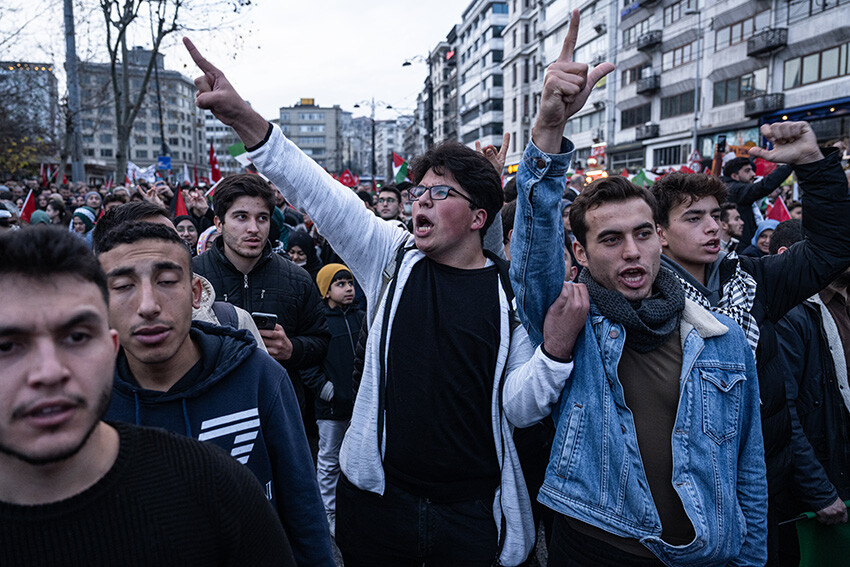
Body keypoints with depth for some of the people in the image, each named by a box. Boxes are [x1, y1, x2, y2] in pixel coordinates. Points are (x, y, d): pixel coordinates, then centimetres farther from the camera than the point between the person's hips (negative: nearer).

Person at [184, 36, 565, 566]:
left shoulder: (511, 292, -5)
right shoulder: (393, 257, -2)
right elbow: (322, 195, -12)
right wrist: (243, 117, -22)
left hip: (472, 510, -1)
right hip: (377, 497, 2)